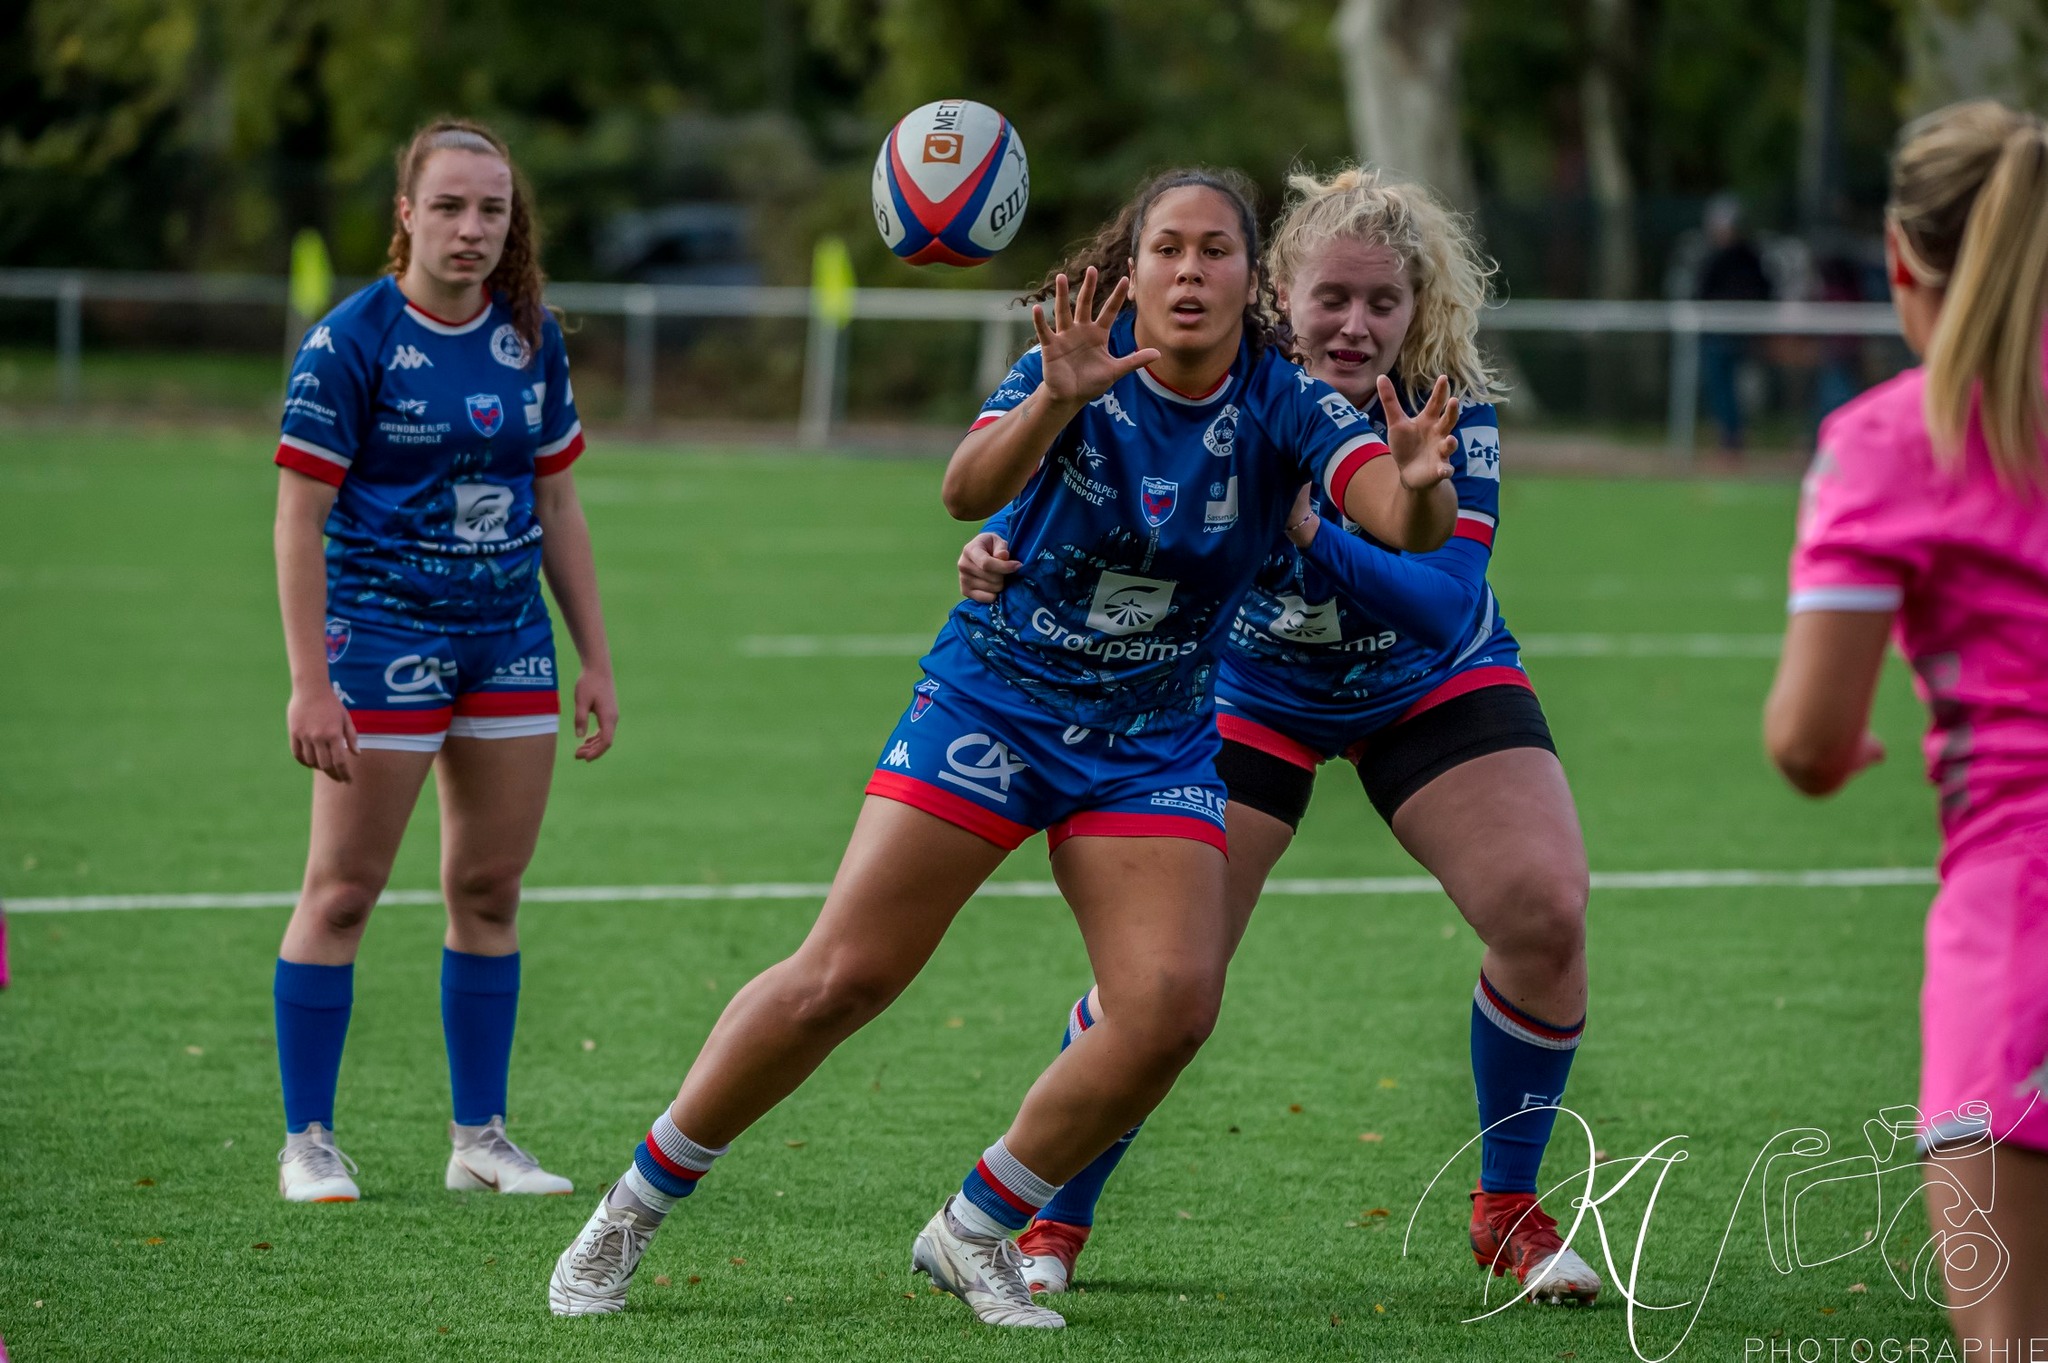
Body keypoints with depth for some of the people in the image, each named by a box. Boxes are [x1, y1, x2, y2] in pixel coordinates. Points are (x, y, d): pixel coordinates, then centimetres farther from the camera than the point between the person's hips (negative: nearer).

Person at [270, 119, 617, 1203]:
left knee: (489, 889, 8)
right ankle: (306, 1140, 6)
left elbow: (557, 505, 14)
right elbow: (299, 516, -11)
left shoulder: (531, 341, 6)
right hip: (382, 636, -5)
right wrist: (309, 683, -16)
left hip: (509, 638, 5)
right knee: (342, 891, -2)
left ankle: (480, 1137, 16)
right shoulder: (351, 342, -10)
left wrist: (596, 661, 11)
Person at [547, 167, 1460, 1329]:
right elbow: (967, 491, -32)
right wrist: (1053, 402, -51)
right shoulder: (1082, 367, -14)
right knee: (843, 977, -9)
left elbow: (1401, 523, -27)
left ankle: (976, 1233, 6)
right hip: (992, 705, -2)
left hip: (1153, 744, 2)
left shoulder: (1283, 406, -10)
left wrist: (1418, 486, -51)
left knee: (1173, 1006, -16)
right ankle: (635, 1209, 8)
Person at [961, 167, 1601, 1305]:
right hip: (1250, 689, 0)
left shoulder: (1449, 411, -26)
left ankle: (1508, 1211, 5)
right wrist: (1007, 559, -43)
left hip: (1430, 686, 1)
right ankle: (1053, 1226, 13)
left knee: (1545, 914, -17)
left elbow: (1447, 605, -36)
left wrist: (1313, 536, -52)